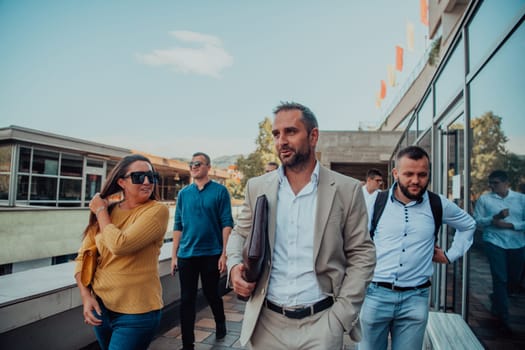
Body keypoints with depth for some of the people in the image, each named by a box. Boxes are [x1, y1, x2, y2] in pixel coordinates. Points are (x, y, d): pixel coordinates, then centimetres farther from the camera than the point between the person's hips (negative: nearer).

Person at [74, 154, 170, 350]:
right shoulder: (106, 212, 1)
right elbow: (84, 256, 5)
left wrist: (101, 211, -12)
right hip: (100, 306, 6)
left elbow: (120, 245, -26)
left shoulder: (157, 210, -16)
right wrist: (86, 296, -7)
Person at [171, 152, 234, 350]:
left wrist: (224, 253, -12)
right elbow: (178, 226, 9)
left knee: (211, 294, 14)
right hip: (186, 255, 3)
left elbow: (227, 223, -6)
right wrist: (174, 255, 6)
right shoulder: (183, 193, 7)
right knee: (187, 300, 6)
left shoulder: (219, 191, -4)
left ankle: (220, 323, 43)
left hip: (211, 254, -3)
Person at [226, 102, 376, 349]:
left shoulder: (346, 190, -6)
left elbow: (362, 254, -3)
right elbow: (240, 234, 11)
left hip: (321, 321, -2)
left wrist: (342, 314, -8)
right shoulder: (257, 187, 0)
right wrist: (234, 266, -8)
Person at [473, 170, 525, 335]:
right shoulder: (484, 199, 0)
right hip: (494, 243, -3)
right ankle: (503, 319, 8)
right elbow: (477, 221, -4)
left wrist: (509, 225, -16)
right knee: (500, 279, -4)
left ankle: (496, 300, 44)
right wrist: (495, 218, -19)